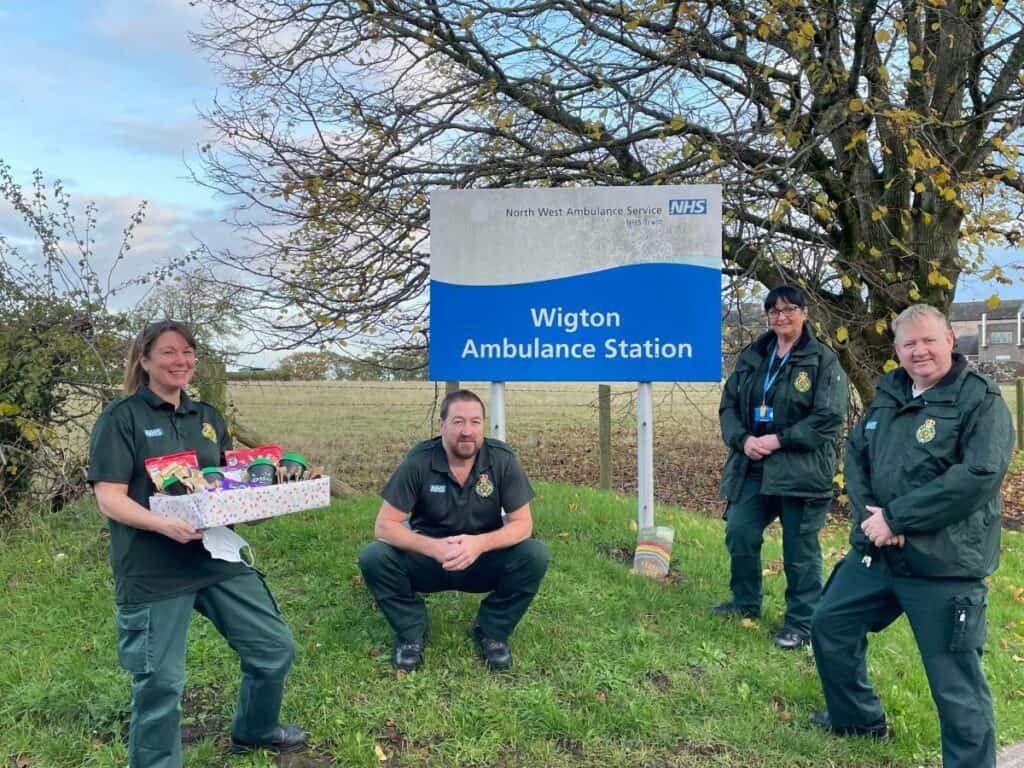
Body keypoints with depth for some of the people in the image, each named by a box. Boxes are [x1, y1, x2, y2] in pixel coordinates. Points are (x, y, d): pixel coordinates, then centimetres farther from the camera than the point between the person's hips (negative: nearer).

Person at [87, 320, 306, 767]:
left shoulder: (207, 417, 12)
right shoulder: (121, 417, -6)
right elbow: (110, 498, -13)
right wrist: (164, 525, -30)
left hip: (217, 557, 6)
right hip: (152, 571, -6)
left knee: (275, 647, 11)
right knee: (160, 682, 2)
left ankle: (253, 732, 37)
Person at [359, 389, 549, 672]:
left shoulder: (502, 459, -14)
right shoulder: (419, 460, -17)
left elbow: (522, 524, -14)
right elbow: (384, 526, -18)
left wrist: (480, 543, -34)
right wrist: (433, 547, -35)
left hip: (484, 561, 1)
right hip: (429, 559, 0)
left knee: (535, 555, -26)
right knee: (373, 558, -26)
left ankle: (492, 631, -1)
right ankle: (411, 631, 0)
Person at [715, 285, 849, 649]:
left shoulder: (823, 360, -6)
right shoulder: (751, 356, 11)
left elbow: (829, 417, -14)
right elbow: (729, 404, 10)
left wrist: (778, 440, -18)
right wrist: (743, 439, -9)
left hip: (801, 469, -5)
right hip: (752, 466, 6)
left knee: (800, 549, 3)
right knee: (739, 534, 10)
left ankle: (801, 624, 18)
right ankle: (746, 602, 32)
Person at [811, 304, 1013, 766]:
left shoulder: (982, 401, -11)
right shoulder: (888, 395, 10)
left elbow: (978, 476, -22)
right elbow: (855, 455, 9)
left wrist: (896, 517, -21)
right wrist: (868, 515, -9)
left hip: (945, 566, -7)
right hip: (875, 553, 8)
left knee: (956, 684, -1)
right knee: (830, 626, 20)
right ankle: (857, 718, 42)